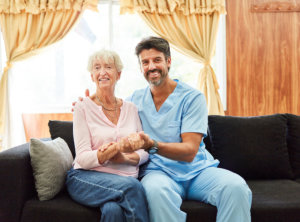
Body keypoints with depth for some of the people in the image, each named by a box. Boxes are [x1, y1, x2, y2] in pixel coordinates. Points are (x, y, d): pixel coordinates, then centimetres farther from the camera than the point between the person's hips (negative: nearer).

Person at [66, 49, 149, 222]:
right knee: (133, 186, -34)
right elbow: (83, 159, -8)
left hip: (125, 178, 2)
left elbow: (144, 152, 11)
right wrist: (119, 145, -25)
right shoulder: (83, 108, 1)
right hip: (86, 177, -2)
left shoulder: (131, 109, 12)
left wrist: (124, 157, -12)